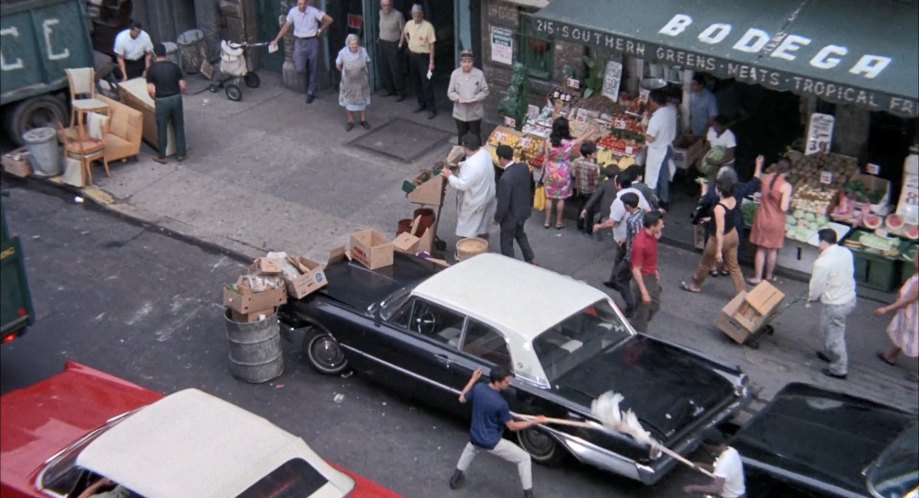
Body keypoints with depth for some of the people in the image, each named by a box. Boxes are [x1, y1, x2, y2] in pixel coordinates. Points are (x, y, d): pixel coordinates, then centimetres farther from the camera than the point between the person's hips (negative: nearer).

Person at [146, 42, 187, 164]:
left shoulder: (152, 69, -6)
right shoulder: (174, 66, 1)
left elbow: (150, 90, -10)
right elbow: (182, 86, -1)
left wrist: (156, 99, 9)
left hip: (162, 101, -2)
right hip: (176, 98, 2)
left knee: (162, 129, 9)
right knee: (179, 127, 15)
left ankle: (162, 156, 18)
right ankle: (180, 154, 21)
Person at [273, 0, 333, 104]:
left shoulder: (313, 11, -13)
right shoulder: (292, 12, -4)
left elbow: (329, 20, -10)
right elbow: (286, 26, 6)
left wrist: (320, 30, -2)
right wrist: (276, 40, 2)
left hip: (312, 41, -1)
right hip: (299, 42, 2)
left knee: (313, 69, 6)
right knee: (300, 69, -12)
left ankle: (311, 93, 20)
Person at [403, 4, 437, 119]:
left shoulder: (428, 26, -18)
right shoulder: (409, 24, 0)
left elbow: (431, 45, -17)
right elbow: (404, 33, 24)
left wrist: (431, 62, -18)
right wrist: (408, 43, 10)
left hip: (424, 56, -6)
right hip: (412, 55, 6)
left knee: (427, 83, -7)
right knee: (415, 81, 14)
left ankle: (431, 109, -2)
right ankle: (421, 103, 30)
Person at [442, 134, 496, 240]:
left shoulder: (472, 165, -37)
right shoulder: (483, 152, -8)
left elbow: (463, 185, -31)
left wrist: (450, 176, -17)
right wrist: (459, 165, 4)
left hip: (475, 201, -9)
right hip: (486, 194, 9)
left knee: (468, 229, 11)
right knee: (482, 224, 28)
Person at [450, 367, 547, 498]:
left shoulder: (478, 388, -13)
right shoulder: (500, 403, -29)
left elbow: (462, 399, 8)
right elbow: (512, 426, -17)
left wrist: (473, 379, 13)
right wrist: (535, 421, -10)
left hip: (475, 438, 6)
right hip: (492, 443, -6)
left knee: (471, 446, 43)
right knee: (524, 458, 7)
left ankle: (457, 476, 47)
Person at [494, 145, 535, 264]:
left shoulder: (505, 178, -32)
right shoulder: (524, 167, -10)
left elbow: (503, 203, -25)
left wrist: (497, 218, -10)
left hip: (511, 215, -8)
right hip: (523, 210, 8)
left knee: (506, 243, 13)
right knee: (520, 234, 31)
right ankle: (530, 259, 40)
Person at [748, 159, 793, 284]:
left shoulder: (765, 178, -5)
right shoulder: (786, 186, -17)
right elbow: (784, 208, -20)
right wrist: (789, 200, 1)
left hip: (762, 218, 3)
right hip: (776, 221, -3)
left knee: (760, 249, 11)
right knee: (772, 250, 14)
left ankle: (757, 277, 11)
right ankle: (768, 276, 27)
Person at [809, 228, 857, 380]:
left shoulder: (823, 262, -27)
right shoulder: (846, 252, -3)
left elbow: (816, 285, -16)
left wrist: (812, 298, 6)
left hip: (835, 304, -8)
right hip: (849, 298, 8)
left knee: (834, 335, 9)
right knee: (836, 331, 29)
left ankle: (839, 369, 22)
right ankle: (831, 355, 48)